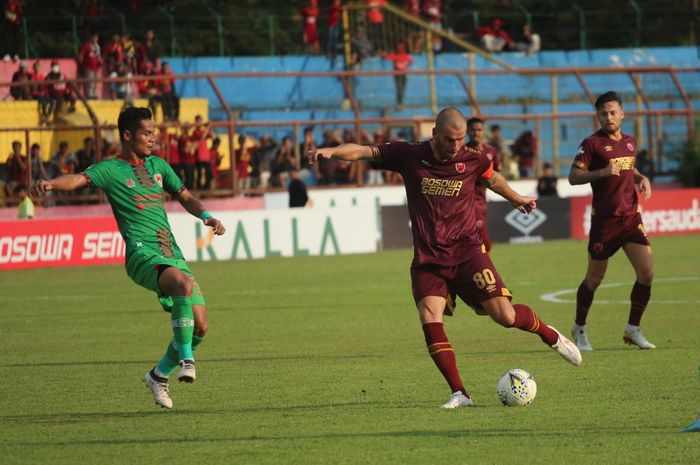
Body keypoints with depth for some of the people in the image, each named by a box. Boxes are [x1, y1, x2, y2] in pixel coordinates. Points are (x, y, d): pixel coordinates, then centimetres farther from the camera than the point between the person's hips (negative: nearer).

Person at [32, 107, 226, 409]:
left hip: (173, 255, 7)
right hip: (142, 253, -7)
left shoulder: (158, 165, 19)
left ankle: (159, 375, 22)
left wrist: (206, 216, 9)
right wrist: (51, 183, -37)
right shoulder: (111, 169, 1)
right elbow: (80, 179, -17)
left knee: (199, 327, 0)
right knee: (185, 282, -37)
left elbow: (184, 197, 29)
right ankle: (186, 359, -30)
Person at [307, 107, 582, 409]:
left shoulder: (472, 160, 0)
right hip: (428, 259, 0)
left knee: (504, 315, -10)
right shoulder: (410, 156, -4)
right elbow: (364, 152, -4)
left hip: (467, 251, 0)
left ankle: (551, 336, 22)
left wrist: (516, 199, 39)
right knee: (430, 319, -20)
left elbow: (492, 178, 22)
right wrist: (331, 152, -22)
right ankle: (459, 394, -15)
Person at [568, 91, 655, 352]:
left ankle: (633, 330, 7)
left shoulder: (629, 142, 11)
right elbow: (573, 177, -13)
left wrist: (642, 179, 8)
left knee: (646, 273, -7)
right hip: (605, 220, -5)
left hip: (631, 217, 5)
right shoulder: (592, 143, -8)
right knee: (594, 278, 5)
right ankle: (579, 329, 25)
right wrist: (602, 173, -27)